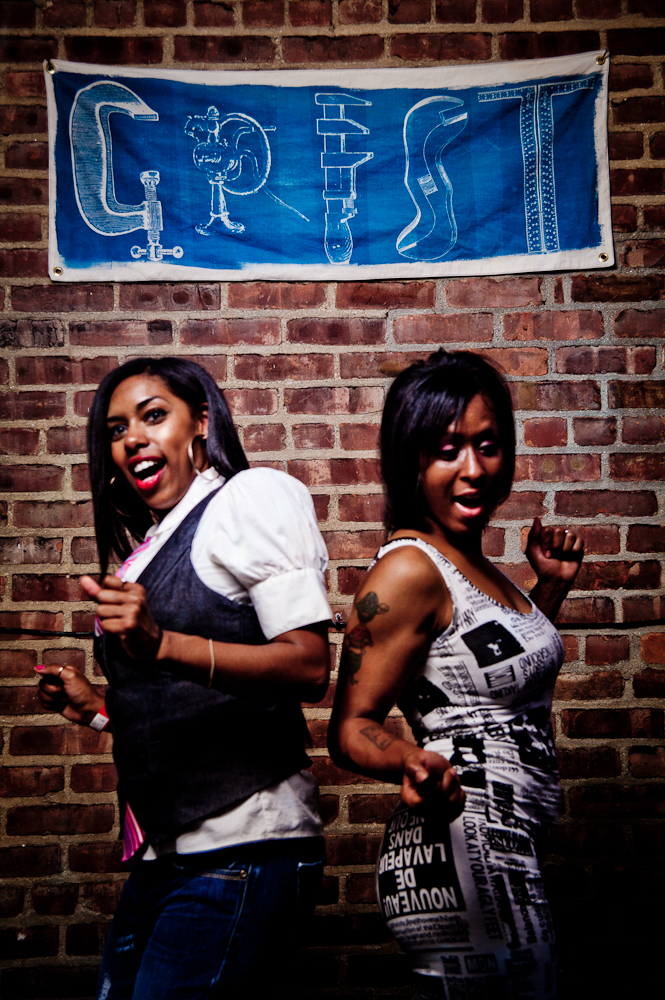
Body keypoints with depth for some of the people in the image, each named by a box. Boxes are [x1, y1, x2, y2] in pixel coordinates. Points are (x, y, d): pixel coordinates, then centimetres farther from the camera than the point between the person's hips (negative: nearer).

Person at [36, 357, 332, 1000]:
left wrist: (161, 645, -28)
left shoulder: (254, 497, -5)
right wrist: (97, 707, 16)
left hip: (241, 850, -8)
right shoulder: (151, 547, 19)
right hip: (163, 853, 8)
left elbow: (309, 669, -18)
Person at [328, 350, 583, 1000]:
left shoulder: (470, 563, 11)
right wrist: (416, 764, -36)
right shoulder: (409, 569, -16)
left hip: (506, 857, 9)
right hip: (465, 860, -9)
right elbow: (350, 727, -16)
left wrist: (551, 587, 16)